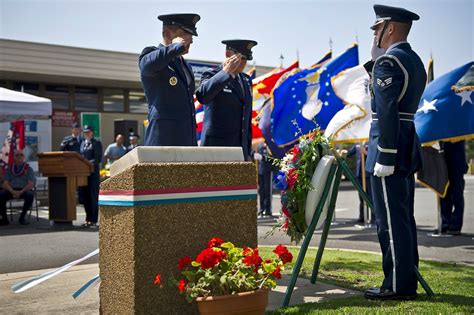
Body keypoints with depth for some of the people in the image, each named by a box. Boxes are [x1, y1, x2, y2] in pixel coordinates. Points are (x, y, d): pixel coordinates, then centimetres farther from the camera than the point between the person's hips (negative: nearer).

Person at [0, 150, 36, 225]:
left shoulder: (28, 169, 9)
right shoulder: (9, 169, 14)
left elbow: (31, 184, -2)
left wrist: (21, 192, -18)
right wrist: (13, 192, -17)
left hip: (24, 190, -2)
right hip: (11, 190, 2)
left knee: (30, 195, -35)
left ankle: (22, 218, -18)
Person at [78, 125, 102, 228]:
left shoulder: (96, 143, 0)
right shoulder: (82, 143, 19)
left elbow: (98, 159, -8)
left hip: (93, 173, -6)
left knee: (93, 197, -3)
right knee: (84, 196, 8)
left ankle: (93, 220, 2)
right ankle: (88, 218, 20)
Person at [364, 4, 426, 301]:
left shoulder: (388, 61, -12)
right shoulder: (416, 62, 18)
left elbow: (387, 112, -20)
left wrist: (384, 158, -20)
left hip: (391, 149, -10)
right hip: (409, 148, 10)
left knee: (391, 220, -5)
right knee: (404, 218, 13)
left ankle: (397, 285, -1)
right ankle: (408, 281, 20)